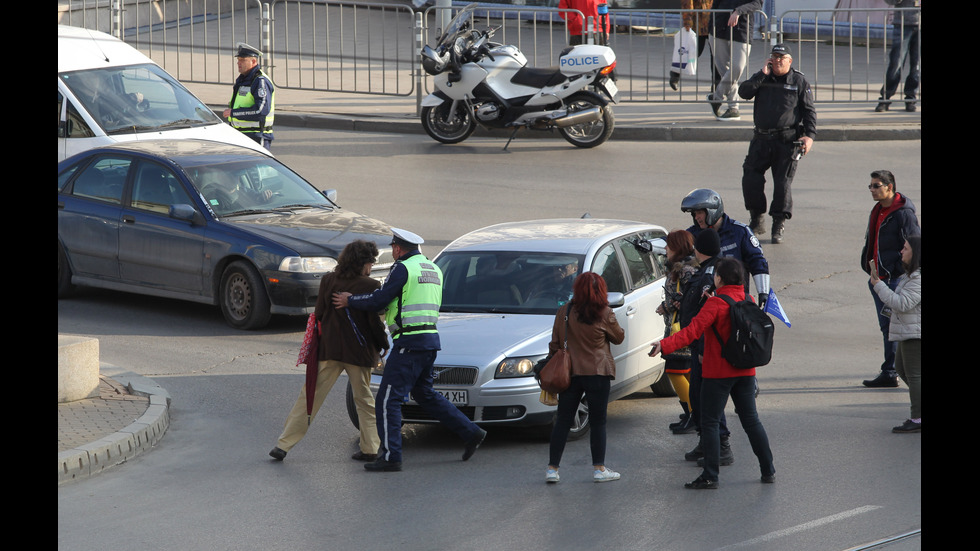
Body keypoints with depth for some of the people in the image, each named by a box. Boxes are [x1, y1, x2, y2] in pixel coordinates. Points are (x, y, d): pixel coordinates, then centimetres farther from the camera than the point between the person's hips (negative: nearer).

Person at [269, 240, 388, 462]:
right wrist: (384, 345, 5)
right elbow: (375, 322, -11)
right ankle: (370, 448, 12)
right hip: (359, 352, -2)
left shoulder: (328, 280, -1)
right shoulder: (370, 286, -12)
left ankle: (284, 445, 2)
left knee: (310, 396, 5)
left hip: (328, 348, 2)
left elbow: (319, 313, 4)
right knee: (364, 399, 15)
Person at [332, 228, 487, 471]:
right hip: (431, 339, 9)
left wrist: (350, 300, 0)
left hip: (410, 342, -9)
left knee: (388, 399, -6)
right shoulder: (433, 270, 17)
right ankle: (471, 433, 21)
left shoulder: (403, 269, -10)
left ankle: (390, 456, -10)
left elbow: (380, 300, -13)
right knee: (424, 394, 23)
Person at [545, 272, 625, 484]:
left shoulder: (565, 311, -1)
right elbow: (619, 337, 4)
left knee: (562, 420, 7)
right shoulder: (604, 314, -10)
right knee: (598, 422, 6)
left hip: (569, 371, 3)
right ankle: (599, 469, 8)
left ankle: (552, 468, 6)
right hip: (597, 372, -3)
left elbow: (555, 343, 5)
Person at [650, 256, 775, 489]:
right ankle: (768, 470, 18)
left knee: (709, 423, 1)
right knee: (751, 421, 15)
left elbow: (692, 331, -25)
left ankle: (710, 476, -1)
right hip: (745, 372, 6)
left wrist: (664, 345, -33)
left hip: (718, 372, -6)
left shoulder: (715, 304, -16)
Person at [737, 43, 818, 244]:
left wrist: (809, 135, -9)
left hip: (787, 140, -3)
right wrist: (762, 75, -11)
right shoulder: (762, 78, 12)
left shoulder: (799, 82, 5)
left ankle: (778, 226, 2)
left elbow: (809, 111, 3)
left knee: (783, 183, -5)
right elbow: (744, 92, -5)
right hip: (762, 139, 3)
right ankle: (757, 220, 13)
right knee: (750, 179, -2)